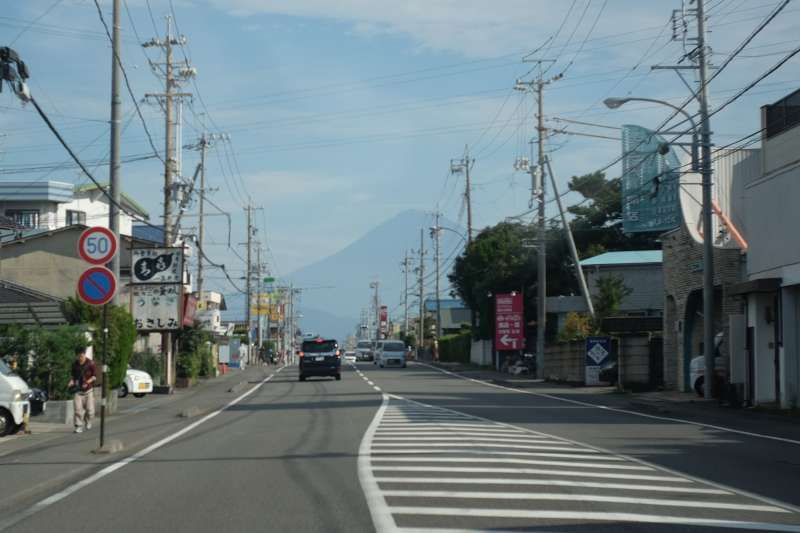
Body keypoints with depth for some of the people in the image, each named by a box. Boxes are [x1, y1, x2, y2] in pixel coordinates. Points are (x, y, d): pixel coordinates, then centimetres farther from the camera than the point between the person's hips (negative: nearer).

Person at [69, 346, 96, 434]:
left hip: (88, 389, -2)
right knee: (78, 409, -10)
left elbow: (95, 376, -3)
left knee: (90, 409, 1)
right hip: (78, 390, 2)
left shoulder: (90, 363, -8)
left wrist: (88, 382, -19)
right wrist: (72, 381, -3)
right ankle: (79, 426, -3)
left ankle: (88, 422, 30)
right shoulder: (75, 364, 3)